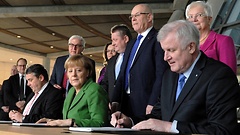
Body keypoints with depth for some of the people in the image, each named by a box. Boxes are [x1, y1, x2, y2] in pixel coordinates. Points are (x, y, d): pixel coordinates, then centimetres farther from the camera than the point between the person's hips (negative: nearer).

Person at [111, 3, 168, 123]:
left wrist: (153, 104, -19)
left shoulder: (158, 40, -6)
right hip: (126, 104, 7)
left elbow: (161, 74, -14)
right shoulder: (131, 44, 21)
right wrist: (115, 100, 11)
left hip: (146, 105, -7)